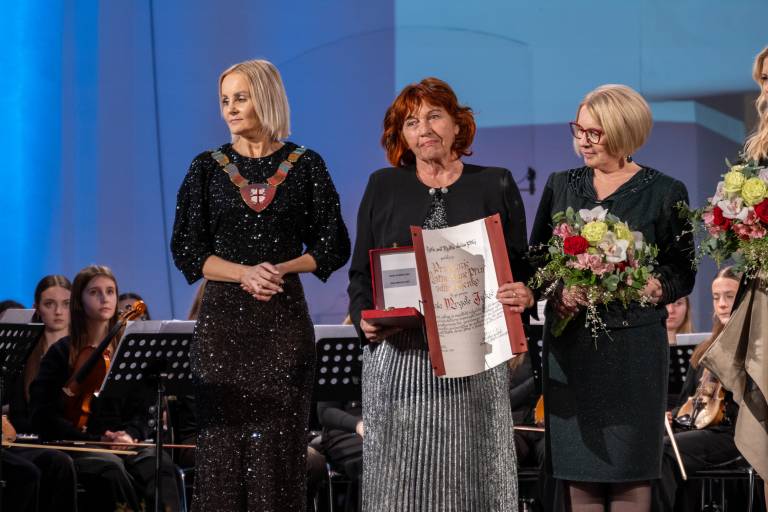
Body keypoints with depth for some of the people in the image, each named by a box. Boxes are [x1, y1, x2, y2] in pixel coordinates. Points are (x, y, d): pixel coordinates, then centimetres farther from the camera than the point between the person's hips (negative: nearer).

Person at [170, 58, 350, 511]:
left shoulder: (306, 166, 4)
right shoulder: (208, 168, 6)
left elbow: (333, 248, 5)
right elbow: (187, 250, 2)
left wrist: (282, 269, -12)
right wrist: (244, 273, -13)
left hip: (284, 318, -1)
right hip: (223, 317, 1)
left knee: (280, 436, -3)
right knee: (222, 437, -2)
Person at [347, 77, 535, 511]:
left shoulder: (496, 186, 9)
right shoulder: (383, 187, 10)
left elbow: (521, 266, 10)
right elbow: (361, 273, 11)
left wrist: (525, 295, -13)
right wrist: (365, 318, -8)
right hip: (398, 357, 1)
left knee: (472, 476, -1)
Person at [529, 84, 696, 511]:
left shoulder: (665, 193, 0)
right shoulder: (561, 186, 11)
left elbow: (682, 275, 1)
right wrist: (558, 291, -9)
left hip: (632, 343, -3)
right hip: (569, 343, 3)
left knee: (630, 467, -2)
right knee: (578, 466, 4)